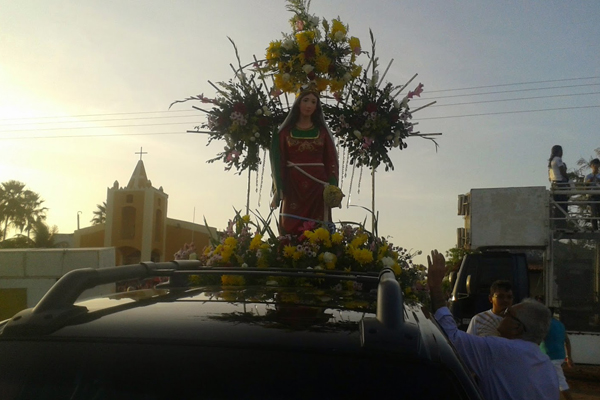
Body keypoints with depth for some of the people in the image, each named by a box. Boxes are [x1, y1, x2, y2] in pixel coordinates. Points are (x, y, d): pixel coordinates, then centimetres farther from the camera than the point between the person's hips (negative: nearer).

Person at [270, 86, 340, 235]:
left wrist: (333, 187, -7)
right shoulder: (285, 131, 7)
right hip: (293, 187, -1)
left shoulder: (322, 131, 10)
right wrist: (278, 190, -7)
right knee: (291, 230, -4)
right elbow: (278, 162, 3)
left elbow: (331, 161, 6)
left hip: (317, 187, 1)